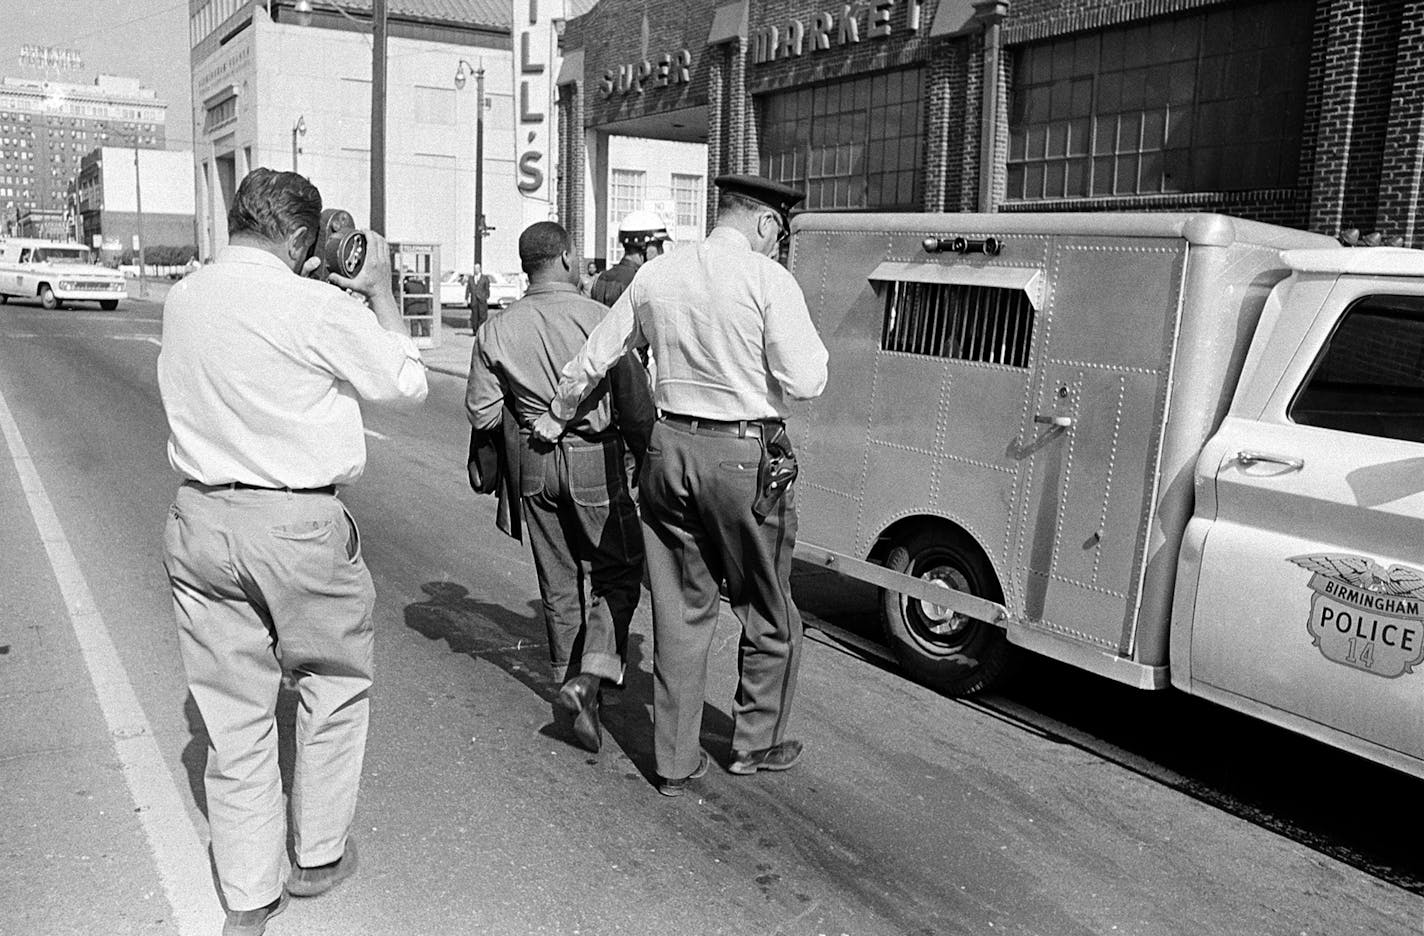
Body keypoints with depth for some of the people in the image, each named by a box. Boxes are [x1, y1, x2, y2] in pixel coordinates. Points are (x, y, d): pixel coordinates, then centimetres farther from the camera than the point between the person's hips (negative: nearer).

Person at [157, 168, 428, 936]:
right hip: (296, 526, -5)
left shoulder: (182, 299, 5)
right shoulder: (317, 307, -15)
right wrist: (379, 290, 6)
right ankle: (318, 855, 32)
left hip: (199, 521, 6)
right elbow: (406, 382, -3)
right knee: (334, 687, 18)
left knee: (232, 709, 13)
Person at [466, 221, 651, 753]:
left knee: (558, 580, 17)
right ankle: (591, 675, -7)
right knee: (619, 572, 10)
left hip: (534, 462, 4)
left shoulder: (497, 330, 0)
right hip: (596, 459, -4)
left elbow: (482, 413, 3)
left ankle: (569, 678, 31)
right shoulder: (598, 318, -12)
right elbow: (636, 401, -11)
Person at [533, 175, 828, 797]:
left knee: (679, 612, 14)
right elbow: (805, 383, -13)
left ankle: (675, 761, 22)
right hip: (746, 458, -5)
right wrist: (809, 340, 7)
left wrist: (555, 419, 29)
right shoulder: (768, 280, -9)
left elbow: (591, 360, 15)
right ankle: (756, 744, 29)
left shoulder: (655, 277, 7)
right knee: (769, 615, 15)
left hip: (670, 450, 5)